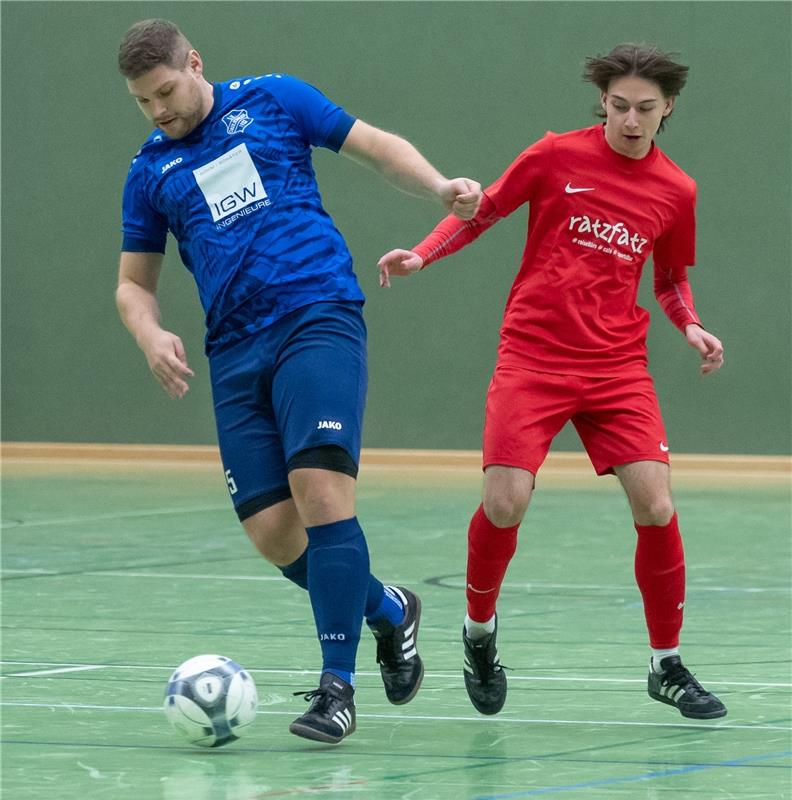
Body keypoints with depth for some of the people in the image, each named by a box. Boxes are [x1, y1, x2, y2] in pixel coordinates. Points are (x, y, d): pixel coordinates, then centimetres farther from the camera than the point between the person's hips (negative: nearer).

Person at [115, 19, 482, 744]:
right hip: (236, 352, 4)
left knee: (320, 488, -21)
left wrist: (440, 188, -6)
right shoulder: (151, 170, 16)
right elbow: (133, 282, 20)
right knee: (272, 533, -5)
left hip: (318, 319, -4)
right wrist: (151, 334, -1)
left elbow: (375, 147, 12)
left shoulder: (270, 101, 9)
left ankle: (338, 684, -16)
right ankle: (386, 610, 22)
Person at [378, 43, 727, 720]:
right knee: (504, 503, -15)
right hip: (533, 356, -2)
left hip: (618, 366, 2)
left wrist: (691, 327, 1)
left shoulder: (675, 191, 6)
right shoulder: (558, 156, -2)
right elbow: (481, 212, 9)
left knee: (655, 506, -12)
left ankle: (667, 666, 6)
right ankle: (480, 632, 14)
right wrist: (421, 255, -5)